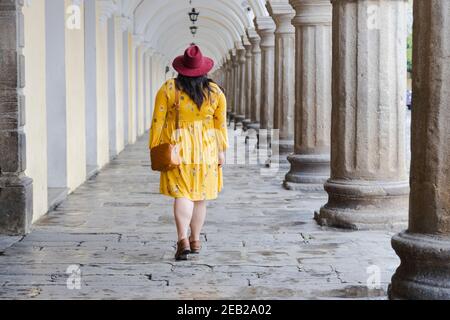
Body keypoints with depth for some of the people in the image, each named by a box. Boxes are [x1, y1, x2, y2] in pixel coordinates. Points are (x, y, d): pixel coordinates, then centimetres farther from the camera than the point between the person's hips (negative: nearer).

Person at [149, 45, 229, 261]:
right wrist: (221, 151, 11)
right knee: (199, 196, 13)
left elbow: (158, 121, -4)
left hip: (177, 149, -2)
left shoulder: (168, 89, -5)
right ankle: (195, 241, 22)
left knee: (182, 195, -5)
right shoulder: (215, 92, 2)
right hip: (205, 150, 2)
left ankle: (183, 240, -21)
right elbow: (220, 124, 4)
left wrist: (154, 147, 3)